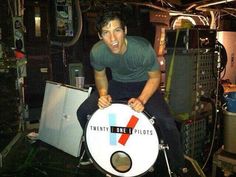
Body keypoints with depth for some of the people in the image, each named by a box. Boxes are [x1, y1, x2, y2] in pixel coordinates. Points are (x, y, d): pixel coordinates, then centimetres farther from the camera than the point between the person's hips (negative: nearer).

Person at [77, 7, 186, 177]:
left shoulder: (143, 49, -33)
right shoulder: (97, 52, -24)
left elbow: (155, 77, -16)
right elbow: (100, 75, -3)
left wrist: (142, 100, -31)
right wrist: (103, 94, -22)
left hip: (144, 84, -3)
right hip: (117, 83, 3)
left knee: (166, 122, -24)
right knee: (83, 112, -9)